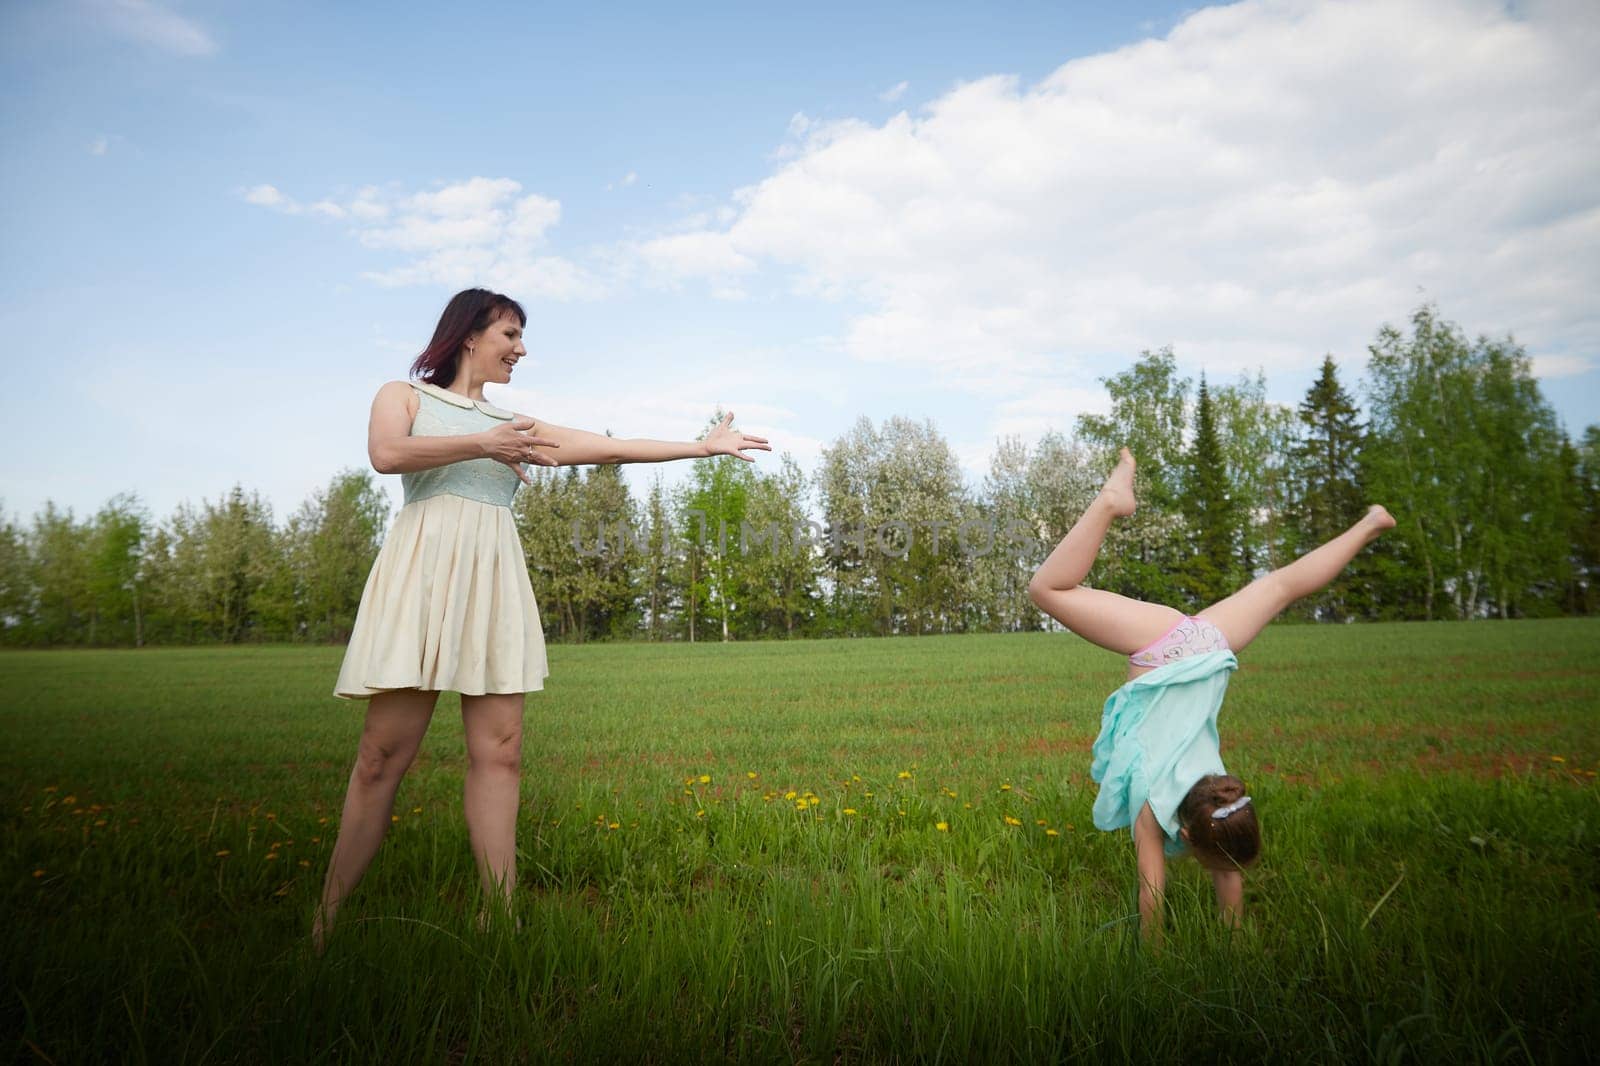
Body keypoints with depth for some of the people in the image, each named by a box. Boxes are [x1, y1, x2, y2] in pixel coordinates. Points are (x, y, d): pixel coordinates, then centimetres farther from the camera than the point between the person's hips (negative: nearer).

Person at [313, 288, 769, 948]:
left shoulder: (515, 427, 23)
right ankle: (326, 918, 1)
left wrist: (703, 446, 12)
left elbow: (613, 449, 16)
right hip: (422, 571, -4)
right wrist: (481, 443, -6)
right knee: (384, 752, -8)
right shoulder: (404, 396, 14)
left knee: (499, 751, -3)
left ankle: (499, 912, 0)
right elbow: (386, 454, -9)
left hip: (494, 578, 4)